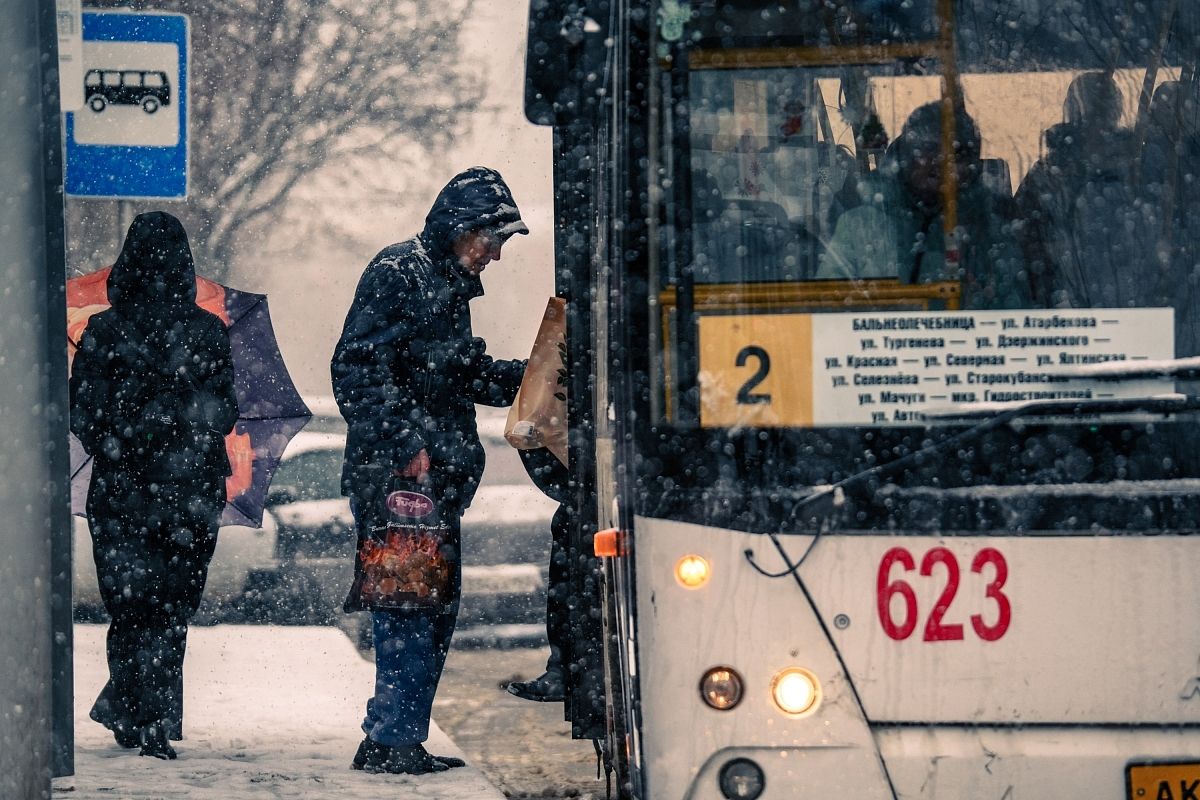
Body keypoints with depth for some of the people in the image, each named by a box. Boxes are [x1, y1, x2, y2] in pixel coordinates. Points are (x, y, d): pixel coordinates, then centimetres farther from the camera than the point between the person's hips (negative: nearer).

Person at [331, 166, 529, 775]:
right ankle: (389, 740, -9)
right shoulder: (398, 274, -10)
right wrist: (406, 445, -22)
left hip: (438, 478, 10)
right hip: (393, 475, -10)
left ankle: (397, 741, 15)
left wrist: (527, 375, 12)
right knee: (406, 612, -11)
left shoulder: (450, 286, 20)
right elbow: (358, 370, -18)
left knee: (437, 611, 10)